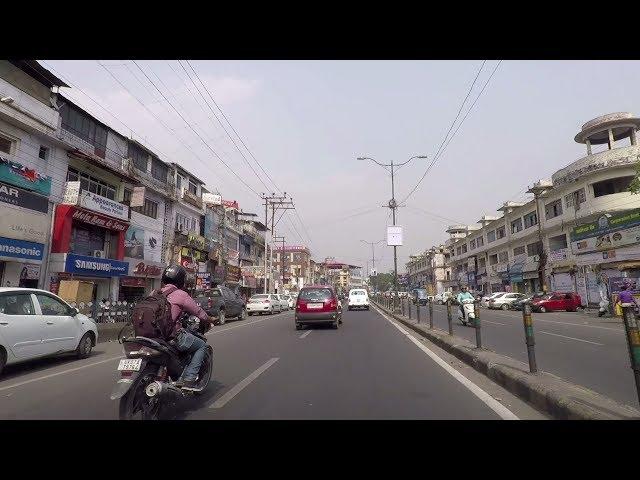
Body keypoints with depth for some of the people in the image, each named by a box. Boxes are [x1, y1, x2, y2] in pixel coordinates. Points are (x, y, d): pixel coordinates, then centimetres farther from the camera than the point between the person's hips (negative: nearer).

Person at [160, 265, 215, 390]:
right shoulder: (180, 295, -9)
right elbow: (198, 312, -4)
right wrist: (210, 320, 15)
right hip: (173, 336, -7)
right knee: (202, 345, 10)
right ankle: (188, 379, -1)